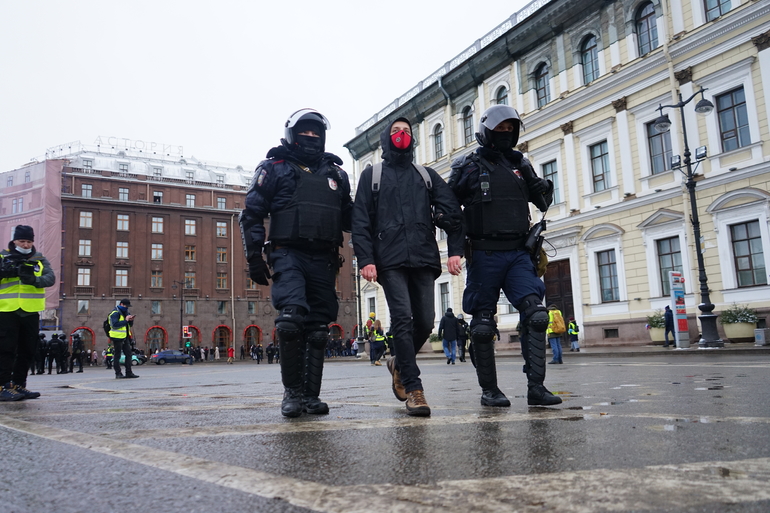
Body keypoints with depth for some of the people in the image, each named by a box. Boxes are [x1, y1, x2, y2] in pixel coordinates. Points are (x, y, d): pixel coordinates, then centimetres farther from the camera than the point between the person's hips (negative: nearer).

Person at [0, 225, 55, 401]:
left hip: (31, 312, 3)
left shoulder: (40, 259, 11)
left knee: (27, 351, 8)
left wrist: (35, 280, -24)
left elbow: (50, 278, -4)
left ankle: (19, 385, 18)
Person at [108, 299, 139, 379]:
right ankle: (118, 374, 2)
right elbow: (115, 324, -24)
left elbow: (130, 325, 19)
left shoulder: (125, 312, 17)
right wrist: (125, 320, -20)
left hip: (125, 337, 9)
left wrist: (130, 320, -2)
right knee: (117, 355, -2)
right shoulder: (115, 313, -10)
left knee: (129, 354, 6)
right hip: (117, 337, -9)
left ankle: (129, 372, 10)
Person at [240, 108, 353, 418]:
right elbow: (252, 214, 4)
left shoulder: (336, 174, 21)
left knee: (318, 330, 4)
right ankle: (292, 391, -7)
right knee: (291, 319, -22)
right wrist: (254, 256, -5)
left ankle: (310, 395, 14)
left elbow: (349, 218, 25)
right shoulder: (274, 169, 9)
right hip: (289, 253, -4)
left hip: (323, 260, 4)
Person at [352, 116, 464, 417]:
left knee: (425, 322, 0)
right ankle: (414, 389, -8)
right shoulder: (372, 175, 15)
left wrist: (455, 250, -3)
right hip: (390, 261, -2)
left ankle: (399, 364, 27)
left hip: (423, 260, 3)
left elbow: (451, 213, 11)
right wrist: (365, 260, -7)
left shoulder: (427, 176, 22)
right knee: (402, 319, -12)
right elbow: (360, 222, 5)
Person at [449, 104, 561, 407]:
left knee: (535, 313, -9)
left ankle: (536, 386, -5)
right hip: (484, 254, -3)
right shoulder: (468, 165, 4)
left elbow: (541, 200, 26)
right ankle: (489, 390, 12)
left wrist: (544, 190, 2)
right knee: (483, 323, 1)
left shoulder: (520, 164, 16)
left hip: (518, 253, 4)